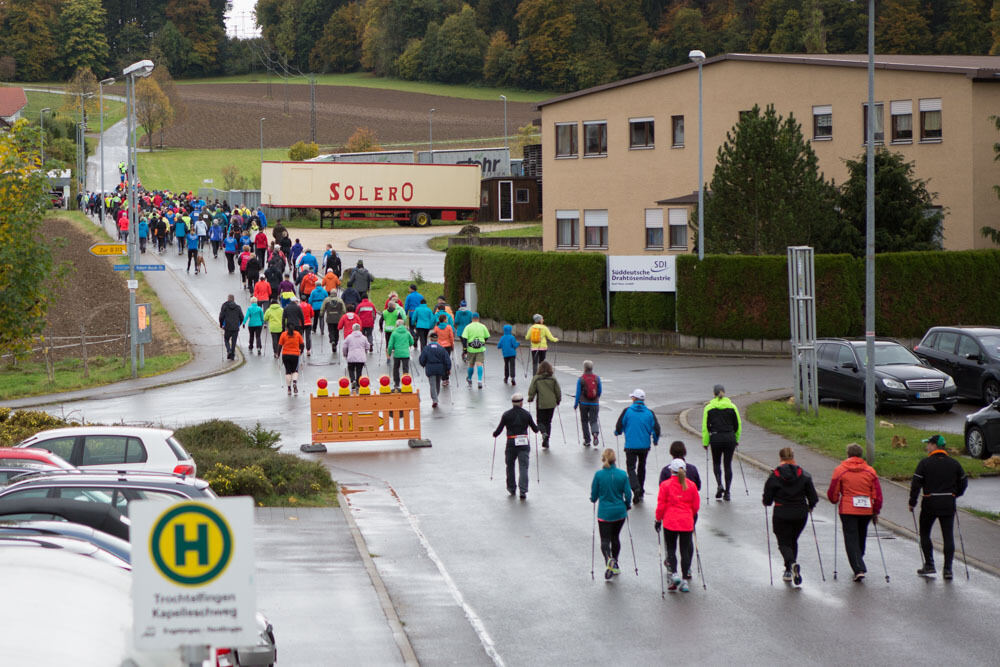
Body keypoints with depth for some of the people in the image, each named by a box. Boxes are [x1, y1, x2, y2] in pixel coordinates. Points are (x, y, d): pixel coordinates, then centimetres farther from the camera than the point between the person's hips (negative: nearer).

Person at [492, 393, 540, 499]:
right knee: (523, 466, -1)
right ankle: (523, 491, -13)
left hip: (511, 443, 0)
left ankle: (511, 488, 28)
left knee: (510, 465, 19)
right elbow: (535, 429, 8)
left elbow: (499, 430, -2)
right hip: (524, 443, 0)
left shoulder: (506, 415, -3)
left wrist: (494, 433, 21)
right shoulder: (526, 414, 0)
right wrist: (536, 427, 31)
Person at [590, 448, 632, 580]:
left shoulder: (599, 475, -11)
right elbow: (628, 494, -3)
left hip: (604, 513, -3)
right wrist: (628, 505, 17)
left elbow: (594, 495, -4)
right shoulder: (622, 474, -7)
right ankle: (615, 565, 29)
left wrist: (594, 499, 19)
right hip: (620, 512, 3)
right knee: (615, 537, 21)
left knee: (605, 539, 0)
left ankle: (608, 559, -29)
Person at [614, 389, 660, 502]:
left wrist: (617, 432, 18)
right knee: (642, 467, 19)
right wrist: (655, 441, 16)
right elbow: (656, 429, -3)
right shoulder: (649, 413, -2)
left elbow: (619, 426, -6)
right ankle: (640, 493, 25)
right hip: (644, 446, 3)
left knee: (631, 468, 2)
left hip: (631, 446, -3)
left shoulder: (627, 411, -8)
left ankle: (636, 488, -23)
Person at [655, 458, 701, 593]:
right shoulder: (691, 486, 0)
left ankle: (674, 573, -9)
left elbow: (661, 506, -6)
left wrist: (658, 520, 7)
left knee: (671, 549, 10)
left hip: (670, 522, -2)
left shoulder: (665, 485, -7)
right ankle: (685, 579, 8)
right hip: (687, 522, 2)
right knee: (685, 550, 8)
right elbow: (696, 506, 7)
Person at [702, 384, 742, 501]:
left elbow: (705, 427, -2)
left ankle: (719, 485, -7)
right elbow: (738, 425, 7)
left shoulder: (709, 407, -2)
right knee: (728, 464, 7)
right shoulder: (732, 407, 2)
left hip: (715, 438, -1)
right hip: (730, 438, 1)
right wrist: (737, 439, 19)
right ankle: (727, 492, 6)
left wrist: (705, 442, 4)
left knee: (716, 463, 17)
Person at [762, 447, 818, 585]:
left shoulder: (774, 476, -8)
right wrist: (810, 506, 18)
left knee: (784, 543, 4)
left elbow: (767, 500, -6)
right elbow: (813, 497, -2)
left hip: (782, 515, -3)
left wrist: (767, 502, 16)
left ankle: (792, 564, -25)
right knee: (793, 540, 22)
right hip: (800, 514, 3)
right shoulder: (804, 475, -2)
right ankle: (789, 571, 23)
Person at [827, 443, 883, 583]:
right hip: (866, 510, 3)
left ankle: (859, 569, -17)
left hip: (848, 510, -3)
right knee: (861, 537, 20)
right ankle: (859, 565, 34)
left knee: (851, 539, -3)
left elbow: (832, 493, -1)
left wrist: (835, 500, 22)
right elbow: (877, 494, 3)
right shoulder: (870, 471, 5)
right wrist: (876, 512, 13)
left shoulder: (840, 470, -3)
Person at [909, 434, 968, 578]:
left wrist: (912, 502, 0)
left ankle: (929, 565, 8)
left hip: (930, 504, -3)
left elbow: (916, 484, -9)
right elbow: (963, 482, 12)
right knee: (948, 536, 5)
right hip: (948, 504, 3)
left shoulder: (925, 463, -7)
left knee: (924, 534, 12)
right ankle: (948, 568, 1)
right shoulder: (954, 464, 5)